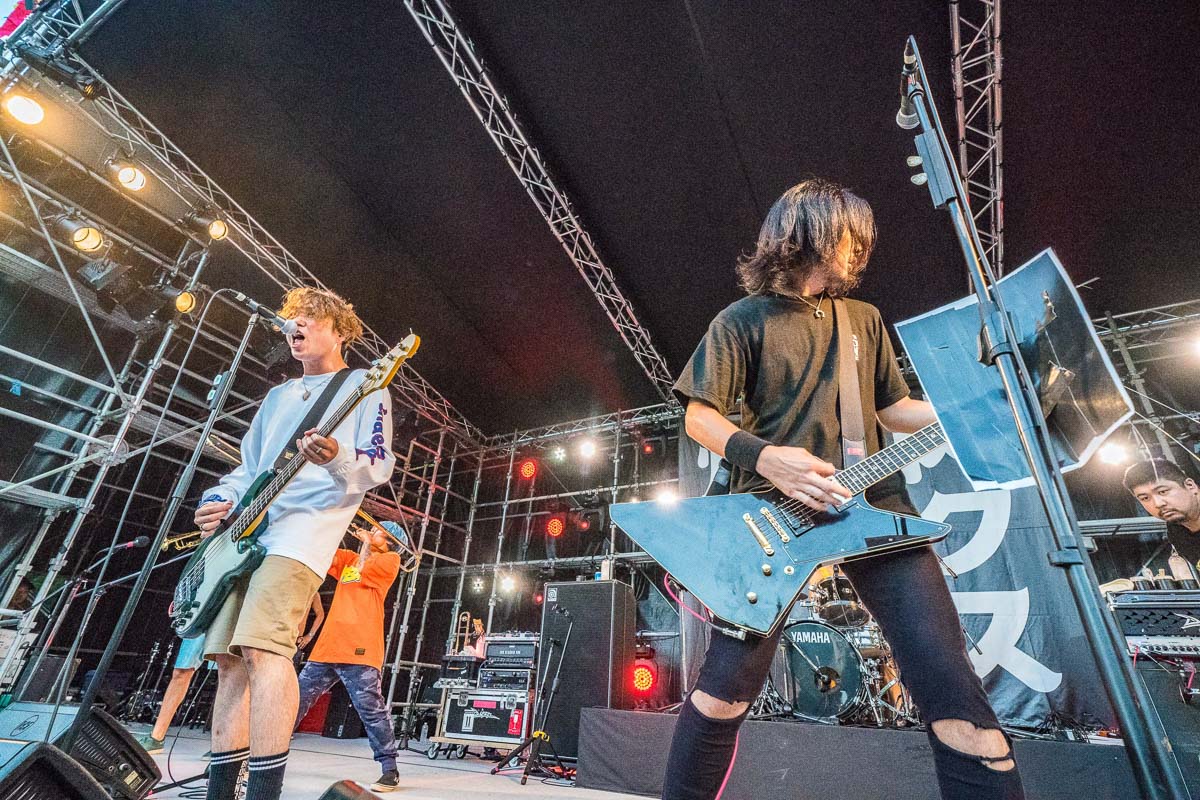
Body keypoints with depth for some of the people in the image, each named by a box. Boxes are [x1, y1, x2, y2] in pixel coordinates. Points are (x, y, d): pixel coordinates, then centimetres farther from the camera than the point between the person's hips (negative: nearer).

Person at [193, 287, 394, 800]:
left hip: (304, 531, -8)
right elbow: (248, 467, 26)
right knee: (229, 661, 7)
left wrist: (337, 459, -28)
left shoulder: (365, 386, 3)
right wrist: (219, 500, 6)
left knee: (262, 648, -21)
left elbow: (379, 467, -7)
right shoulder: (278, 395, 25)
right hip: (245, 532, 8)